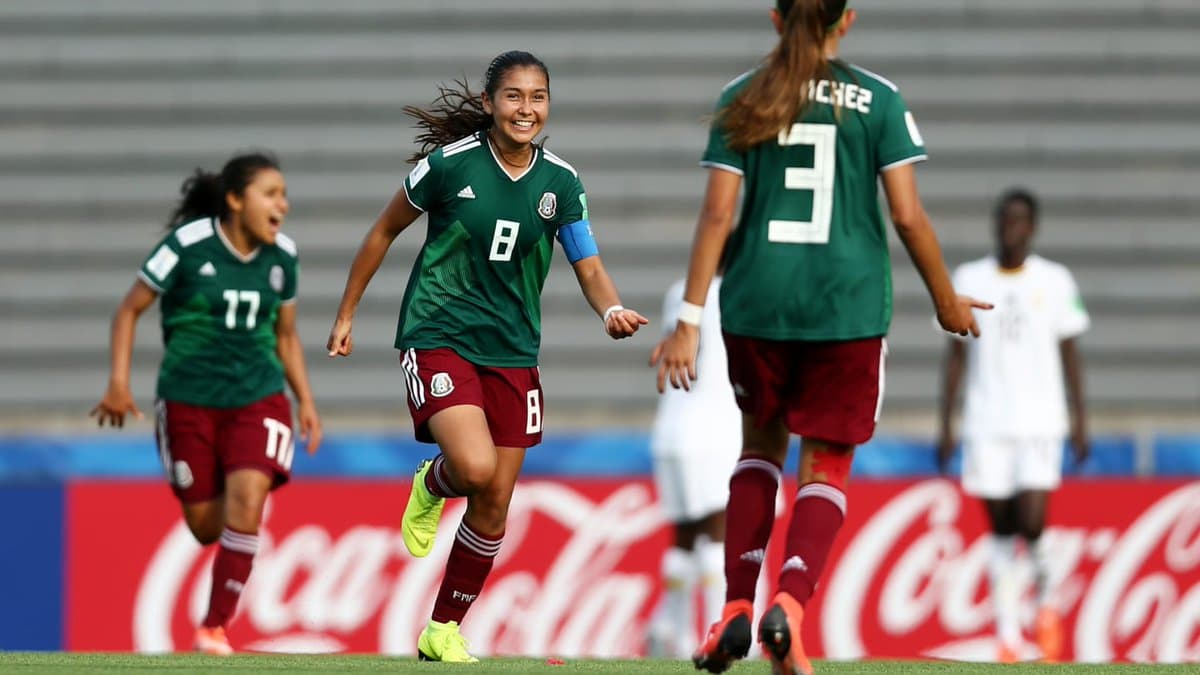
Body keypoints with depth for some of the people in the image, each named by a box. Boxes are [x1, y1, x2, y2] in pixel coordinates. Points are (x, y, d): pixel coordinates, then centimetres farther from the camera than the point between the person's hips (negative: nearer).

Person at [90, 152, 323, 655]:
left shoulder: (282, 255, 2)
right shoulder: (188, 244, -11)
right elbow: (130, 310, -3)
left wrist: (305, 401, 7)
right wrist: (119, 382, -11)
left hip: (258, 396, 2)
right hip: (189, 399, -2)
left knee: (247, 500, -20)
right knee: (205, 526, 1)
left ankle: (215, 627, -11)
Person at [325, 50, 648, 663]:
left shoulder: (560, 183, 0)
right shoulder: (450, 164, -9)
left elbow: (589, 270, 0)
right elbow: (385, 230, 4)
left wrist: (612, 311, -24)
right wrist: (346, 314, 8)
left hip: (512, 352, 4)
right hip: (438, 337, -4)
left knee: (493, 508, 5)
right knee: (475, 467, -26)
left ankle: (443, 630, 21)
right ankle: (430, 487, 11)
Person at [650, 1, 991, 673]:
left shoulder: (742, 100, 3)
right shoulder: (878, 99, -1)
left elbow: (717, 215, -3)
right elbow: (909, 215, -4)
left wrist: (689, 321, -2)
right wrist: (947, 299, 10)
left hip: (756, 301, 2)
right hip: (847, 304, -2)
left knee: (762, 441, 23)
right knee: (825, 467, 5)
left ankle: (737, 608, 10)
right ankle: (789, 604, -19)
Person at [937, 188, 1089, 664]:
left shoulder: (1055, 281, 4)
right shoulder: (969, 280, 6)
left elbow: (1069, 353, 8)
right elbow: (956, 354, 8)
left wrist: (1080, 422, 3)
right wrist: (945, 425, 4)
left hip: (1040, 423, -1)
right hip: (986, 424, 1)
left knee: (1031, 523, -14)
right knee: (1001, 530, 1)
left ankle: (1046, 600, 15)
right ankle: (1008, 638, 5)